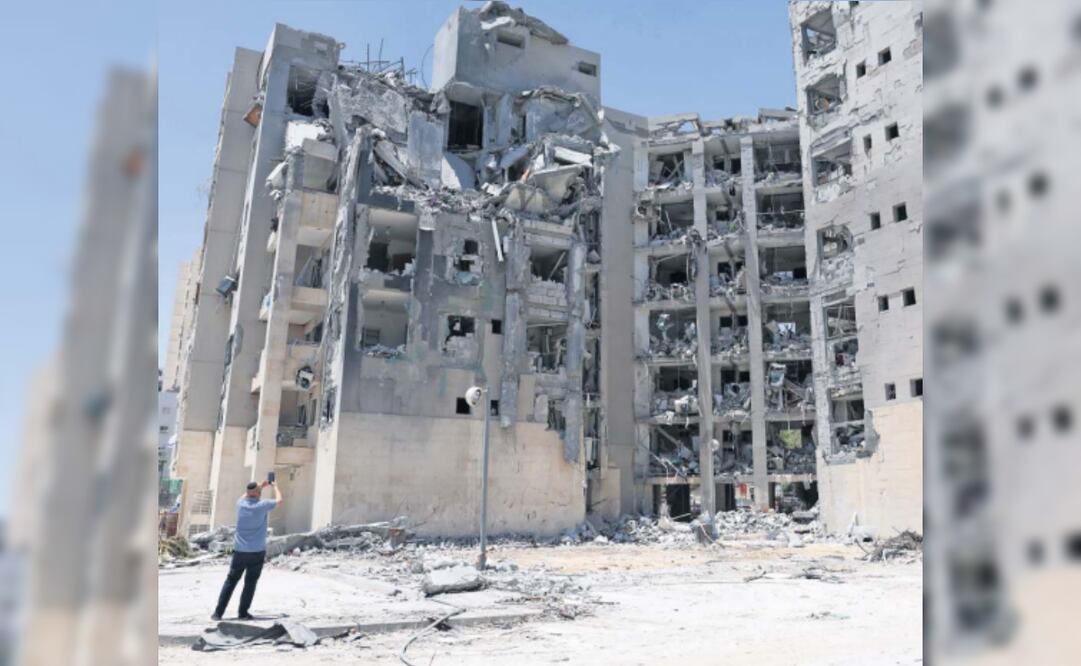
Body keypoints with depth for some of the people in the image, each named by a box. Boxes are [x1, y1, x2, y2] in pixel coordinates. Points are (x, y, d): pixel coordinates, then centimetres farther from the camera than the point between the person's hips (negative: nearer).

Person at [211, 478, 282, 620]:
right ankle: (243, 613, 8)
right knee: (250, 583, 7)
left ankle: (218, 612, 7)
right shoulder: (262, 505, -10)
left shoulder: (240, 504, 0)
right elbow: (279, 501, 8)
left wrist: (260, 486, 31)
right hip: (257, 552, -3)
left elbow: (245, 496, 26)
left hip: (239, 551, 3)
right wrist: (275, 486, 23)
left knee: (230, 581, 9)